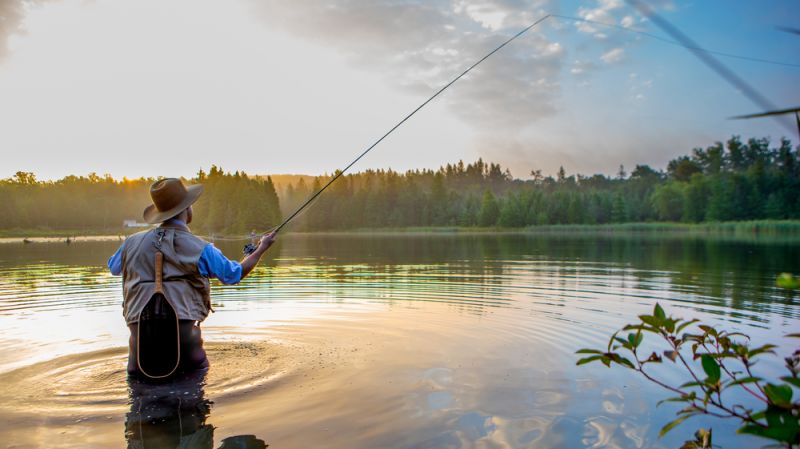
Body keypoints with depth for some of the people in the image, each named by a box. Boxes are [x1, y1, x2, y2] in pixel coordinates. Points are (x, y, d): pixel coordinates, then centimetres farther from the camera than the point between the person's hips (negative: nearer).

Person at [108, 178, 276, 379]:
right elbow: (235, 274, 11)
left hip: (140, 333, 3)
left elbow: (113, 267, 29)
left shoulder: (132, 243, 7)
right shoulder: (200, 249, -3)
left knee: (136, 377, 24)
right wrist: (261, 248, 26)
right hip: (183, 331, -3)